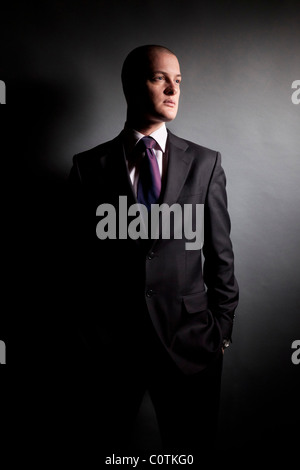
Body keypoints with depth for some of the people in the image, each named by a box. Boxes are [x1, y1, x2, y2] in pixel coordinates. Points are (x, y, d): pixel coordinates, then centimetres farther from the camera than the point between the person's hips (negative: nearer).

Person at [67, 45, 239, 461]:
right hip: (108, 344, 0)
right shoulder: (89, 165, -1)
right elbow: (80, 258, 2)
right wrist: (83, 336, 6)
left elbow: (220, 254, 3)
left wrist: (221, 332, 3)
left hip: (189, 342, 1)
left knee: (192, 450, 16)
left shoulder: (205, 163, 1)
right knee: (111, 446, 16)